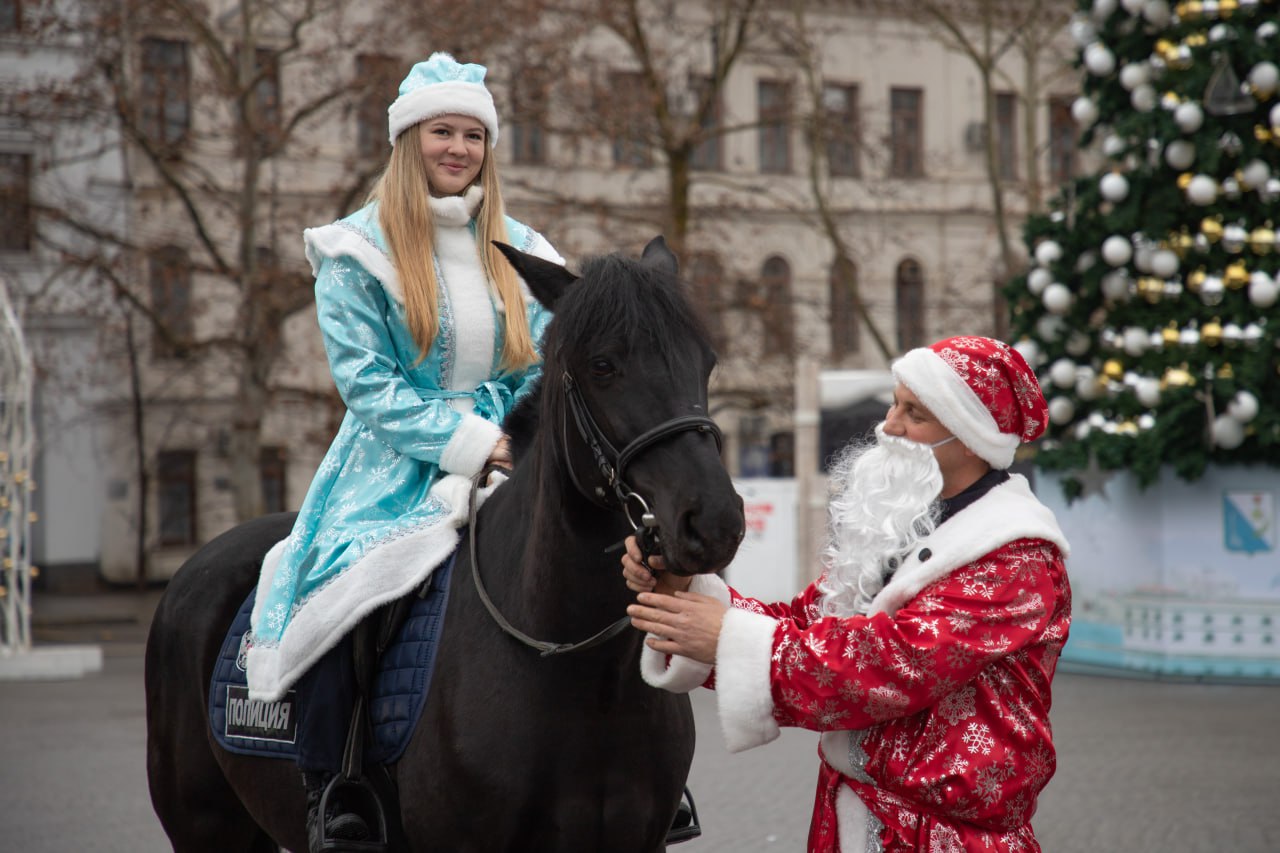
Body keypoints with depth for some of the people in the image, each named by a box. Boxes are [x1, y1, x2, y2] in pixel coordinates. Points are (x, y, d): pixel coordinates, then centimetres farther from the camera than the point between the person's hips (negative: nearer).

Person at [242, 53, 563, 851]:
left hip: (503, 464, 4)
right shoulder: (359, 249, -1)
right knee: (338, 597, -30)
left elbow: (543, 373, 12)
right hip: (396, 467, -4)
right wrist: (467, 441, -17)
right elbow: (369, 385, -9)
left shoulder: (519, 251, 12)